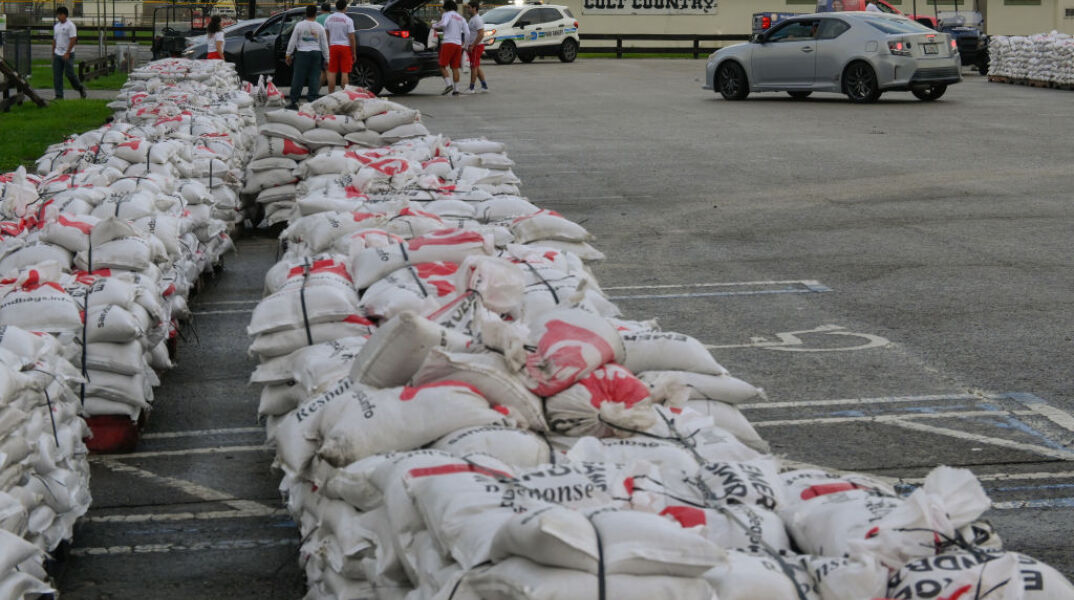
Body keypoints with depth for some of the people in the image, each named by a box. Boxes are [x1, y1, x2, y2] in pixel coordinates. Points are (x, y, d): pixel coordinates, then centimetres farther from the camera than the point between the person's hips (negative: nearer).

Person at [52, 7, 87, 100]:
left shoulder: (70, 26, -9)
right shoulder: (56, 26, 14)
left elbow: (73, 40, -15)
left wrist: (67, 53, -20)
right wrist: (53, 53, 16)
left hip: (68, 54, -7)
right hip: (57, 54, 7)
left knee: (69, 74, -6)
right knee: (57, 75, 1)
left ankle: (80, 88, 17)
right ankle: (59, 95, 3)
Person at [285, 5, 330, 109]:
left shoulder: (299, 25, -2)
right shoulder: (320, 27, 2)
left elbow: (293, 41, -1)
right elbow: (324, 45, 6)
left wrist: (288, 54, 8)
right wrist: (326, 59, 13)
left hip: (302, 54, -1)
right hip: (316, 54, 1)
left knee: (298, 78, 1)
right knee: (314, 78, 3)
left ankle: (294, 102, 2)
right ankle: (312, 101, 0)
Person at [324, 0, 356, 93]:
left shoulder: (328, 19, 5)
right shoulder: (348, 20, -8)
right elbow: (352, 38, -8)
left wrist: (327, 50, 16)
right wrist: (354, 53, -1)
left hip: (333, 47, 3)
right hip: (345, 47, -3)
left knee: (332, 72, 5)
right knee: (345, 72, -3)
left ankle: (330, 94, 5)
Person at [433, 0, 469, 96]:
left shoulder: (447, 14, 1)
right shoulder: (461, 18, 19)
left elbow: (443, 24, -20)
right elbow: (467, 33, 13)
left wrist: (434, 25, -3)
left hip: (448, 43, -6)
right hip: (458, 44, 6)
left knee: (442, 66, -2)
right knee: (455, 68, 6)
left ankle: (448, 84, -20)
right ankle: (456, 90, 1)